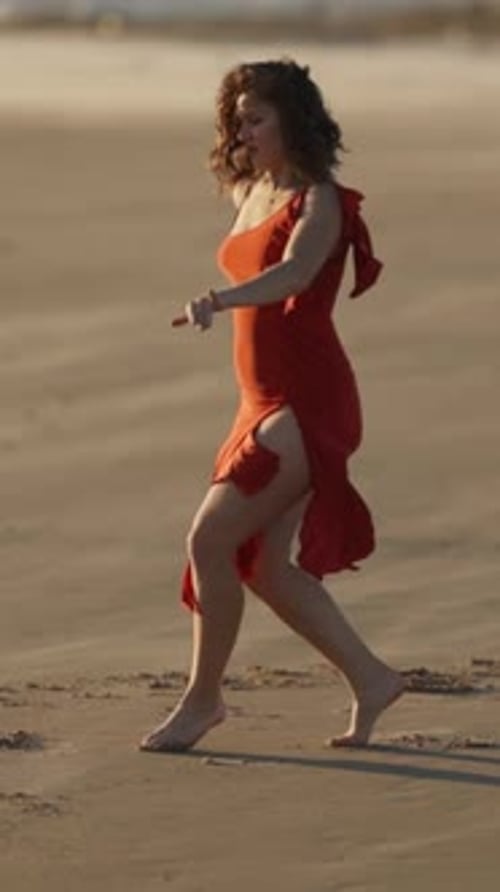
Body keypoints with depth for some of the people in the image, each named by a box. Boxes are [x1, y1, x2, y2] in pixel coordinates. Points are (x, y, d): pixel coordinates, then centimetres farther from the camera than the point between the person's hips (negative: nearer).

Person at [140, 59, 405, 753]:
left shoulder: (320, 202, -13)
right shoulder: (253, 195, 12)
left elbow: (293, 274, -32)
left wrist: (218, 302, -45)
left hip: (308, 403, -9)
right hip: (263, 402, 9)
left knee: (211, 540, -13)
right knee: (263, 567, 7)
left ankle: (202, 698, 0)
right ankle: (370, 680, 19)